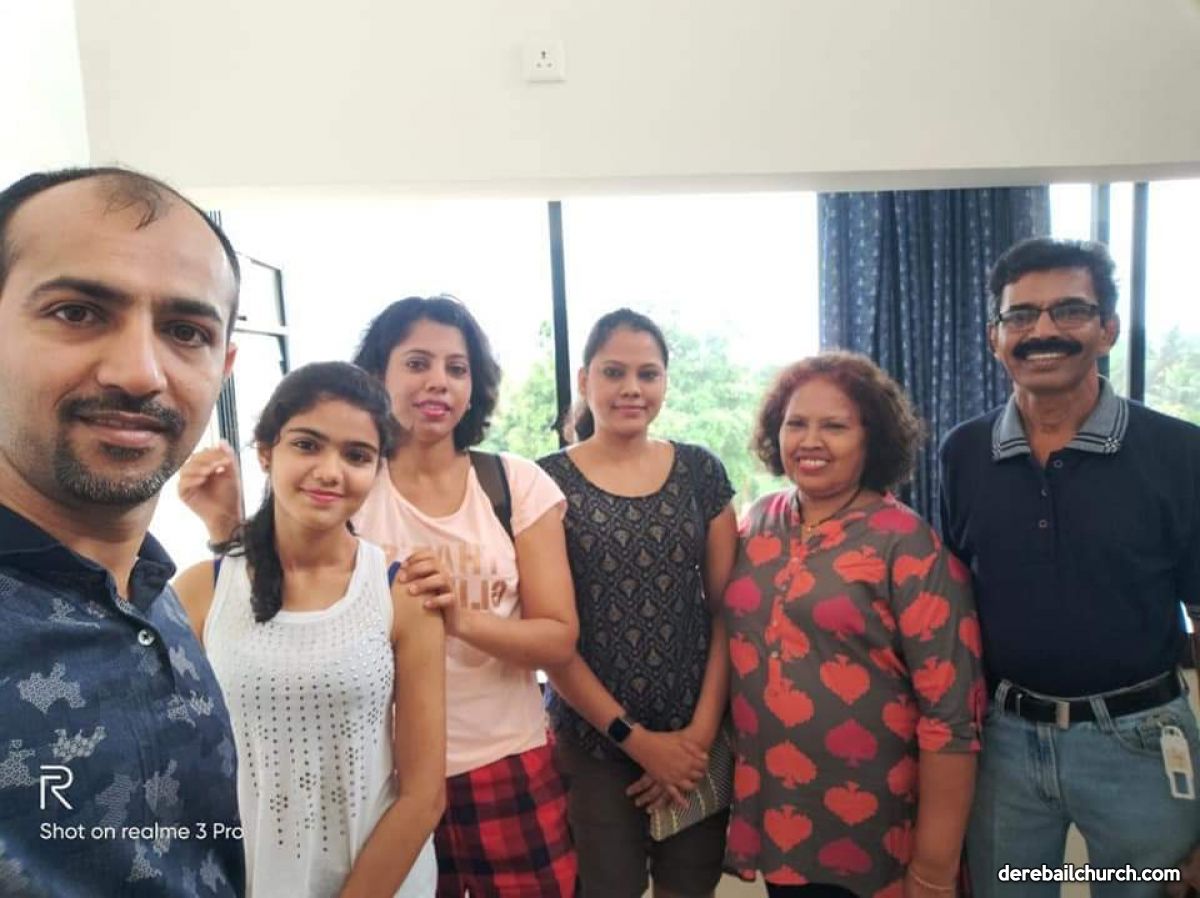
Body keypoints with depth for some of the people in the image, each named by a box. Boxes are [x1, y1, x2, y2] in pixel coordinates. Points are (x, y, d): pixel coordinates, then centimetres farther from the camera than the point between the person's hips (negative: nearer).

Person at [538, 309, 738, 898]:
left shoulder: (700, 472, 1)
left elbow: (727, 607, 2)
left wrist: (703, 728, -6)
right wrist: (635, 738, -9)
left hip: (696, 737, 2)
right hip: (592, 738, -2)